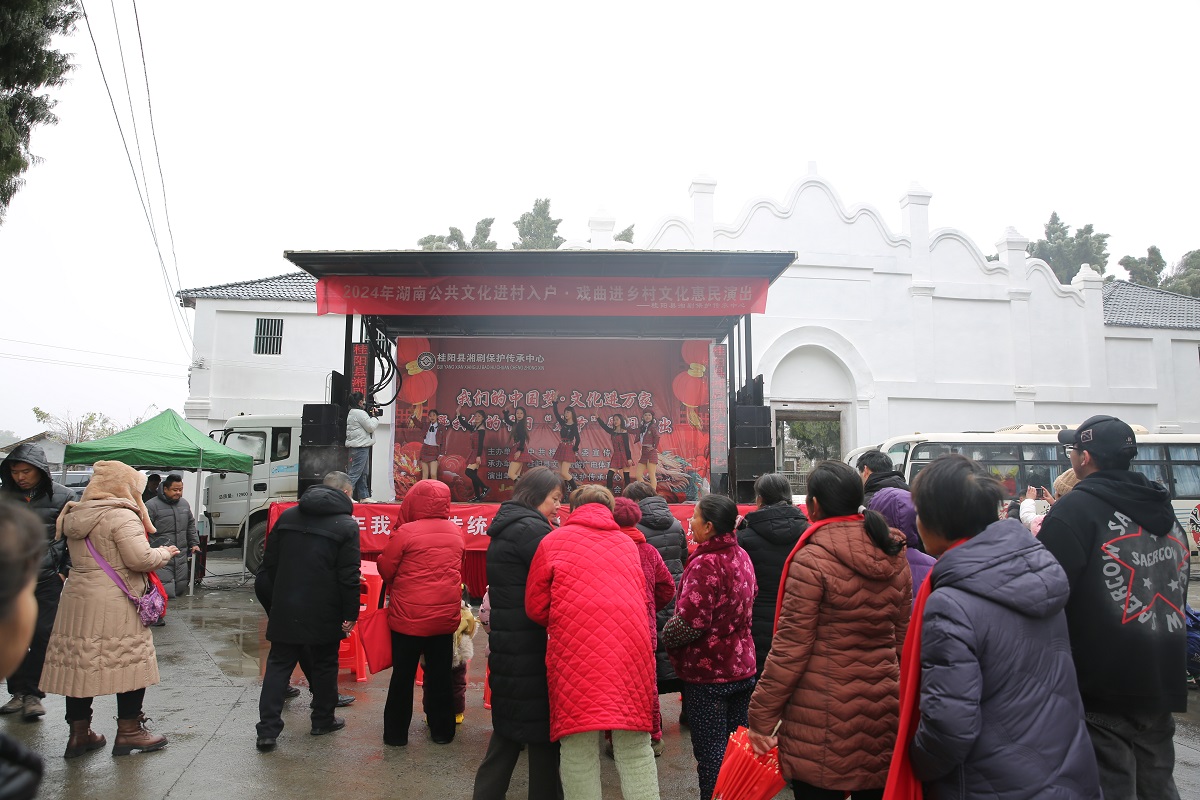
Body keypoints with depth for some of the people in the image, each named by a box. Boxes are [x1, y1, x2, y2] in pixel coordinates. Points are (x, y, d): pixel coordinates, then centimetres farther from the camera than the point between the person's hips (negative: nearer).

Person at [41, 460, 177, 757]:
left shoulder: (74, 517, 12)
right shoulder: (122, 517, -13)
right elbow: (140, 559, -20)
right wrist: (165, 553, -2)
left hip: (77, 599, 8)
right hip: (116, 603, -8)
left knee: (79, 663, 11)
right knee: (131, 663, 4)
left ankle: (78, 733, 21)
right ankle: (129, 732, 12)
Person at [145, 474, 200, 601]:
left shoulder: (184, 504, 12)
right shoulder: (152, 506, -11)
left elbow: (191, 525, 24)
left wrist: (194, 543, 16)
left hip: (181, 557, 7)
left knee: (180, 590, 12)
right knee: (166, 592, -15)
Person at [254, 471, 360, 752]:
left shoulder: (287, 516, 6)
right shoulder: (347, 525, -10)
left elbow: (269, 563, 10)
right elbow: (349, 577, -13)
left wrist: (272, 605, 18)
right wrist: (350, 615, -6)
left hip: (284, 610, 4)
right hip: (324, 613, -3)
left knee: (279, 665, 10)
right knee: (324, 665, 13)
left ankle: (267, 730, 6)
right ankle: (323, 720, 26)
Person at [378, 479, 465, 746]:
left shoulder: (405, 532, -15)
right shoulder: (456, 532, -1)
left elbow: (386, 570, -5)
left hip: (408, 617, -3)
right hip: (445, 616, 4)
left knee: (403, 676, 11)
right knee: (440, 675, 15)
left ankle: (395, 733, 20)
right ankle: (442, 731, 25)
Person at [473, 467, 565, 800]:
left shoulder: (507, 527, 14)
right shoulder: (530, 529, -16)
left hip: (509, 644, 10)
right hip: (531, 648, -10)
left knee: (511, 723, 18)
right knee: (542, 726, 2)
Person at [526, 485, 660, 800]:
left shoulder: (555, 541, 7)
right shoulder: (628, 544, 18)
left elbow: (535, 607, 9)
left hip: (575, 653, -3)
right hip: (630, 651, 3)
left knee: (579, 750, 7)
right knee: (635, 749, 12)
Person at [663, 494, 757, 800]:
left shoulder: (705, 563, -23)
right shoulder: (741, 556, 4)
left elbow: (689, 622, -26)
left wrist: (667, 637, -7)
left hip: (708, 673, -8)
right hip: (742, 667, 8)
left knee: (710, 751, 4)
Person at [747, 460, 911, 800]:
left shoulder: (812, 559, -15)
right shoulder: (894, 556, 4)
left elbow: (791, 648, -15)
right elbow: (902, 637, 12)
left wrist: (761, 718, -8)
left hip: (823, 722, -6)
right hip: (883, 714, 6)